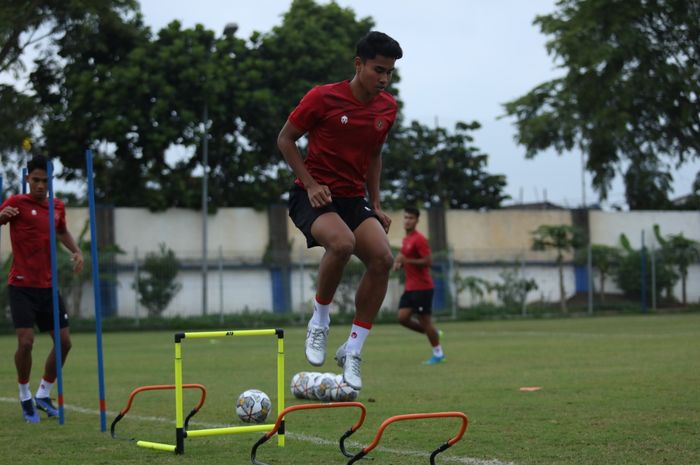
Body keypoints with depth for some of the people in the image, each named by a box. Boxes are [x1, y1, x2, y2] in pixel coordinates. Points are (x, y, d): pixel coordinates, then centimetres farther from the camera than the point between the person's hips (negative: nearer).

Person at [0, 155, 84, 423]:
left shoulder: (57, 207, 10)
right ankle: (25, 397, 7)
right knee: (26, 342, -14)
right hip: (22, 286, -6)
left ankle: (43, 394, 22)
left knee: (64, 341, 4)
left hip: (48, 286, 6)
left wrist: (76, 251, 12)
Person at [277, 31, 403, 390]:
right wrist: (311, 184, -14)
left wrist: (376, 206, 13)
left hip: (353, 198, 5)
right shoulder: (322, 98, -11)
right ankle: (319, 322, -10)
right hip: (314, 196, -5)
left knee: (382, 258, -20)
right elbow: (285, 139, -2)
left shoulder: (388, 108, 6)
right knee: (342, 242, -36)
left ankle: (352, 351, -6)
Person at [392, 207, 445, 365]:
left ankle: (438, 354, 10)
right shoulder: (406, 239, 15)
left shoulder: (419, 239, -13)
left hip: (422, 288, -9)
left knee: (424, 320, -3)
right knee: (402, 317, 0)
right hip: (409, 287, 9)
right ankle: (433, 334, 17)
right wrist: (400, 263, 6)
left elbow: (428, 261, -20)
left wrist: (406, 260, -23)